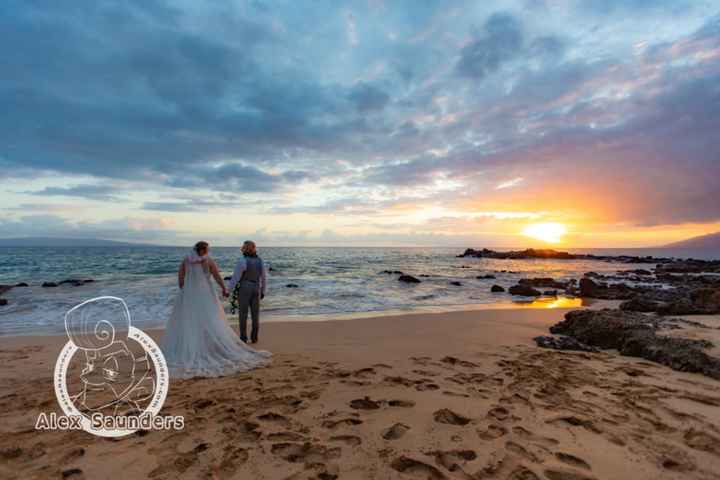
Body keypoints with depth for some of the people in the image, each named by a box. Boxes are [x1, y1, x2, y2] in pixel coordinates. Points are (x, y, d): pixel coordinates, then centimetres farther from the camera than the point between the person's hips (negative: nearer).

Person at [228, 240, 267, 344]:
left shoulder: (242, 261, -15)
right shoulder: (260, 261, 3)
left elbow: (235, 277, -15)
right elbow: (264, 278, 8)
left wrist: (230, 290, -7)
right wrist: (263, 291, 17)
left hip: (244, 289, -4)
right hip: (256, 289, 4)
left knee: (243, 314, 4)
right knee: (255, 314, 8)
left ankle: (243, 338, 7)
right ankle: (254, 338, 11)